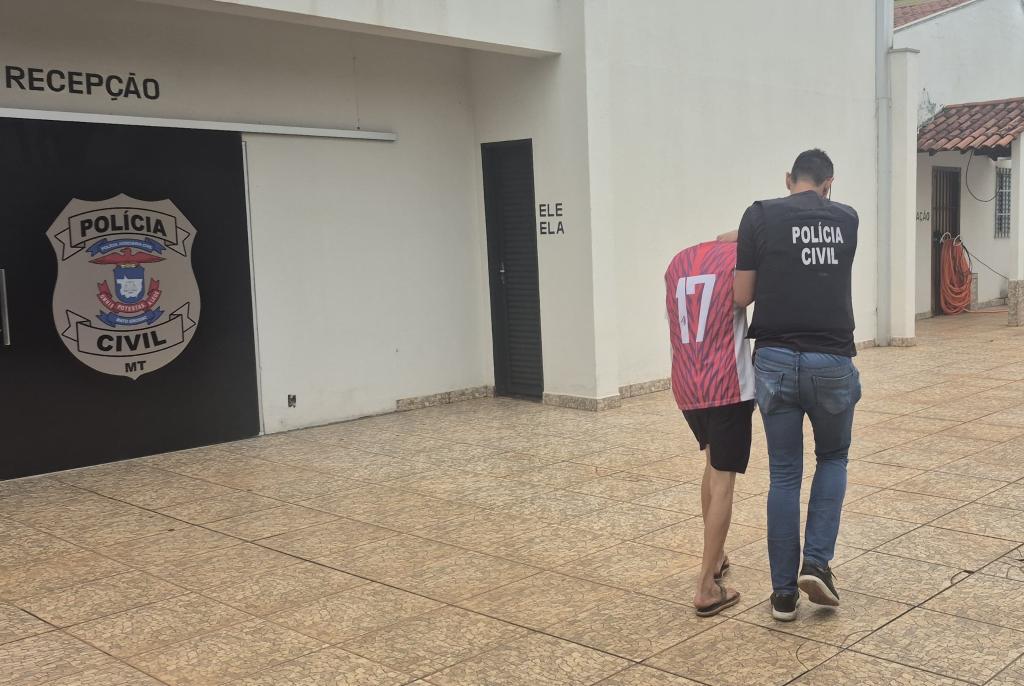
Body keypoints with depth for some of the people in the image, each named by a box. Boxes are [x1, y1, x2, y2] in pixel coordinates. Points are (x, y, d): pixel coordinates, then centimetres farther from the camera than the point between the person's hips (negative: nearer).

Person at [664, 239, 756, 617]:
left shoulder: (678, 263, 16)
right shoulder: (739, 257, -1)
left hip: (686, 387, 6)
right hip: (727, 385, -6)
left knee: (713, 464, 25)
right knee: (723, 479, -2)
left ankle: (714, 557, 32)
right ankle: (707, 587, -2)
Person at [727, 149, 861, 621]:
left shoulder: (760, 216, -3)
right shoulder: (847, 218, 6)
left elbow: (742, 296, -5)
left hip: (776, 361, -1)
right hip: (832, 362, 1)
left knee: (784, 476, 10)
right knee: (833, 459, 23)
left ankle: (784, 592, 15)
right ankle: (817, 562, 9)